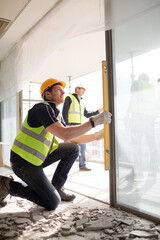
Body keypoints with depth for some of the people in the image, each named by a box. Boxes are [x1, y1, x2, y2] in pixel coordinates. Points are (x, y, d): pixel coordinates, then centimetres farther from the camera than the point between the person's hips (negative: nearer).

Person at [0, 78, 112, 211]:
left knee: (73, 149, 2)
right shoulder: (42, 108, -20)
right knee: (52, 203, -8)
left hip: (38, 159, 9)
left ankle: (56, 187, 10)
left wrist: (97, 135, 0)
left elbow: (73, 139, 11)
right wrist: (94, 121, -29)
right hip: (24, 162, -9)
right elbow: (65, 135, -32)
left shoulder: (56, 115, 11)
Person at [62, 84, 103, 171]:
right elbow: (64, 112, -10)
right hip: (70, 126, -7)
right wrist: (67, 124, -20)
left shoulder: (80, 103, 22)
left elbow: (87, 115, 25)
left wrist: (98, 111, 16)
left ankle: (82, 165, 10)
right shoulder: (69, 98, 0)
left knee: (82, 146, 3)